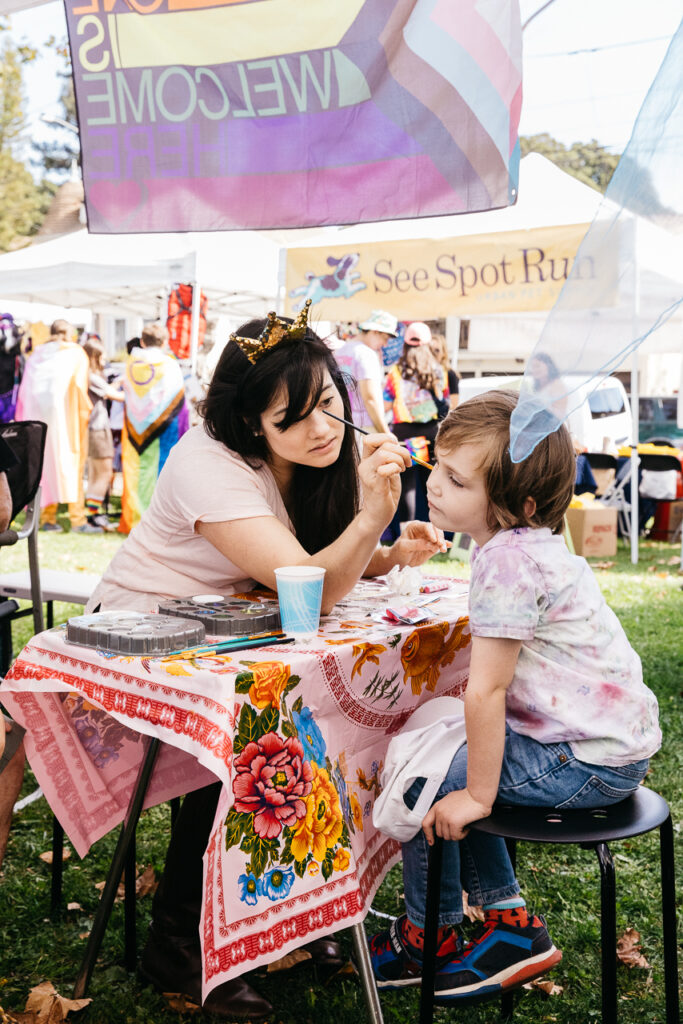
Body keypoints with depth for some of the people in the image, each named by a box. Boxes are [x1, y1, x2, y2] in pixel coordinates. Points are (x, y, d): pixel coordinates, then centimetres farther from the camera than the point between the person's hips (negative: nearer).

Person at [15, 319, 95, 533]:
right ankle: (77, 519, -8)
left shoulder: (36, 355, 16)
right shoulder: (76, 353, 4)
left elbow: (24, 390, 12)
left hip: (37, 414, 5)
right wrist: (85, 410, 1)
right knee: (70, 462, -4)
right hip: (65, 414, -5)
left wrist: (23, 418, 15)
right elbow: (79, 386, -8)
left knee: (45, 463, 10)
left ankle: (47, 517, 9)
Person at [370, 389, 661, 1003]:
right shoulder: (530, 541, 5)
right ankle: (509, 919, 23)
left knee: (425, 779, -2)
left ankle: (427, 939, 19)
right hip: (616, 737, 10)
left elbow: (486, 690, -22)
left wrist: (477, 795, -13)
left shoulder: (508, 561, -25)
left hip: (587, 762, -10)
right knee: (449, 762, 21)